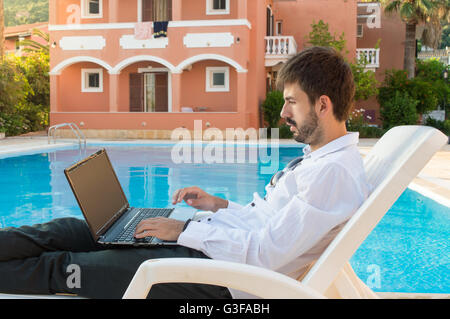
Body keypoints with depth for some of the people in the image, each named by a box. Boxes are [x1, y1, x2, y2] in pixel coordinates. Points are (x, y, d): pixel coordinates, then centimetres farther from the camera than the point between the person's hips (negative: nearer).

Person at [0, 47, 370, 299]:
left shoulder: (335, 172, -21)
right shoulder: (321, 158, 11)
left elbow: (266, 255, -26)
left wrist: (184, 229, -17)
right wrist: (221, 205, 10)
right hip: (217, 239, 9)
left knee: (60, 268, -4)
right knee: (72, 229, 3)